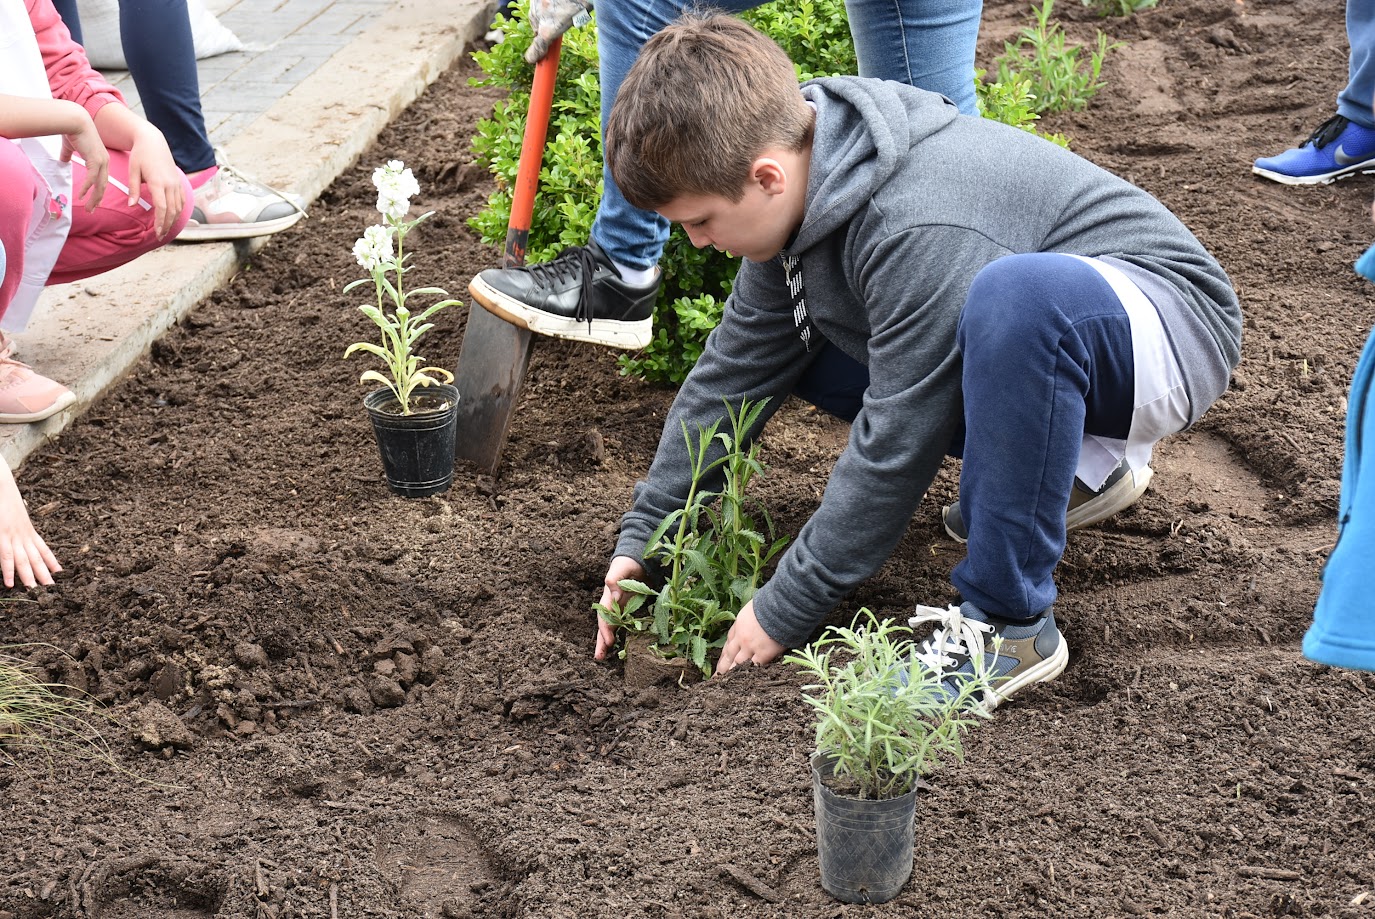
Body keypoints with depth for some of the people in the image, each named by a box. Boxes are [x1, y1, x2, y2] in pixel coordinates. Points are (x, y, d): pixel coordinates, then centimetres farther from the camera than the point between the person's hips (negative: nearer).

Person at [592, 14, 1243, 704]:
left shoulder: (918, 233, -33)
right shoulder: (797, 190, -6)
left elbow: (892, 450, -28)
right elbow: (735, 371, 3)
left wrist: (783, 611, -18)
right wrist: (642, 536, 3)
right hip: (1038, 338, 9)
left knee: (1018, 294, -41)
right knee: (793, 337, 7)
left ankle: (1008, 625, -26)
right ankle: (1059, 450, 11)